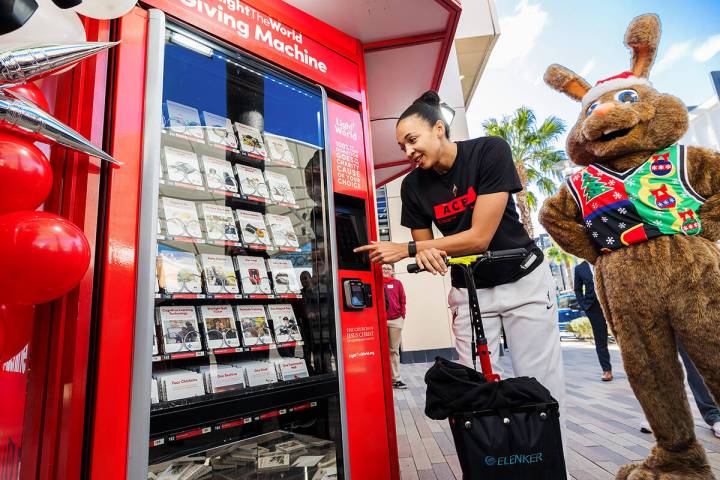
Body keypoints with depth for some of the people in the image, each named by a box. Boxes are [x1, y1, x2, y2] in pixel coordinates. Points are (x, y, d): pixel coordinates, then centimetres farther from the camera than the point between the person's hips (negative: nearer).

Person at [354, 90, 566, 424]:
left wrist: (405, 250, -23)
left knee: (542, 390, 2)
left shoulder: (490, 151, -18)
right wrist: (423, 253, -25)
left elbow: (479, 237, -24)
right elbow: (424, 245, 1)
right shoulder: (413, 186, -7)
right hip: (469, 290, 3)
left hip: (523, 280, -2)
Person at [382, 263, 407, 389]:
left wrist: (402, 317, 1)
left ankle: (395, 379, 14)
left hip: (396, 321, 1)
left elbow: (402, 301, 6)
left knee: (394, 350, 8)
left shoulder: (397, 283, 6)